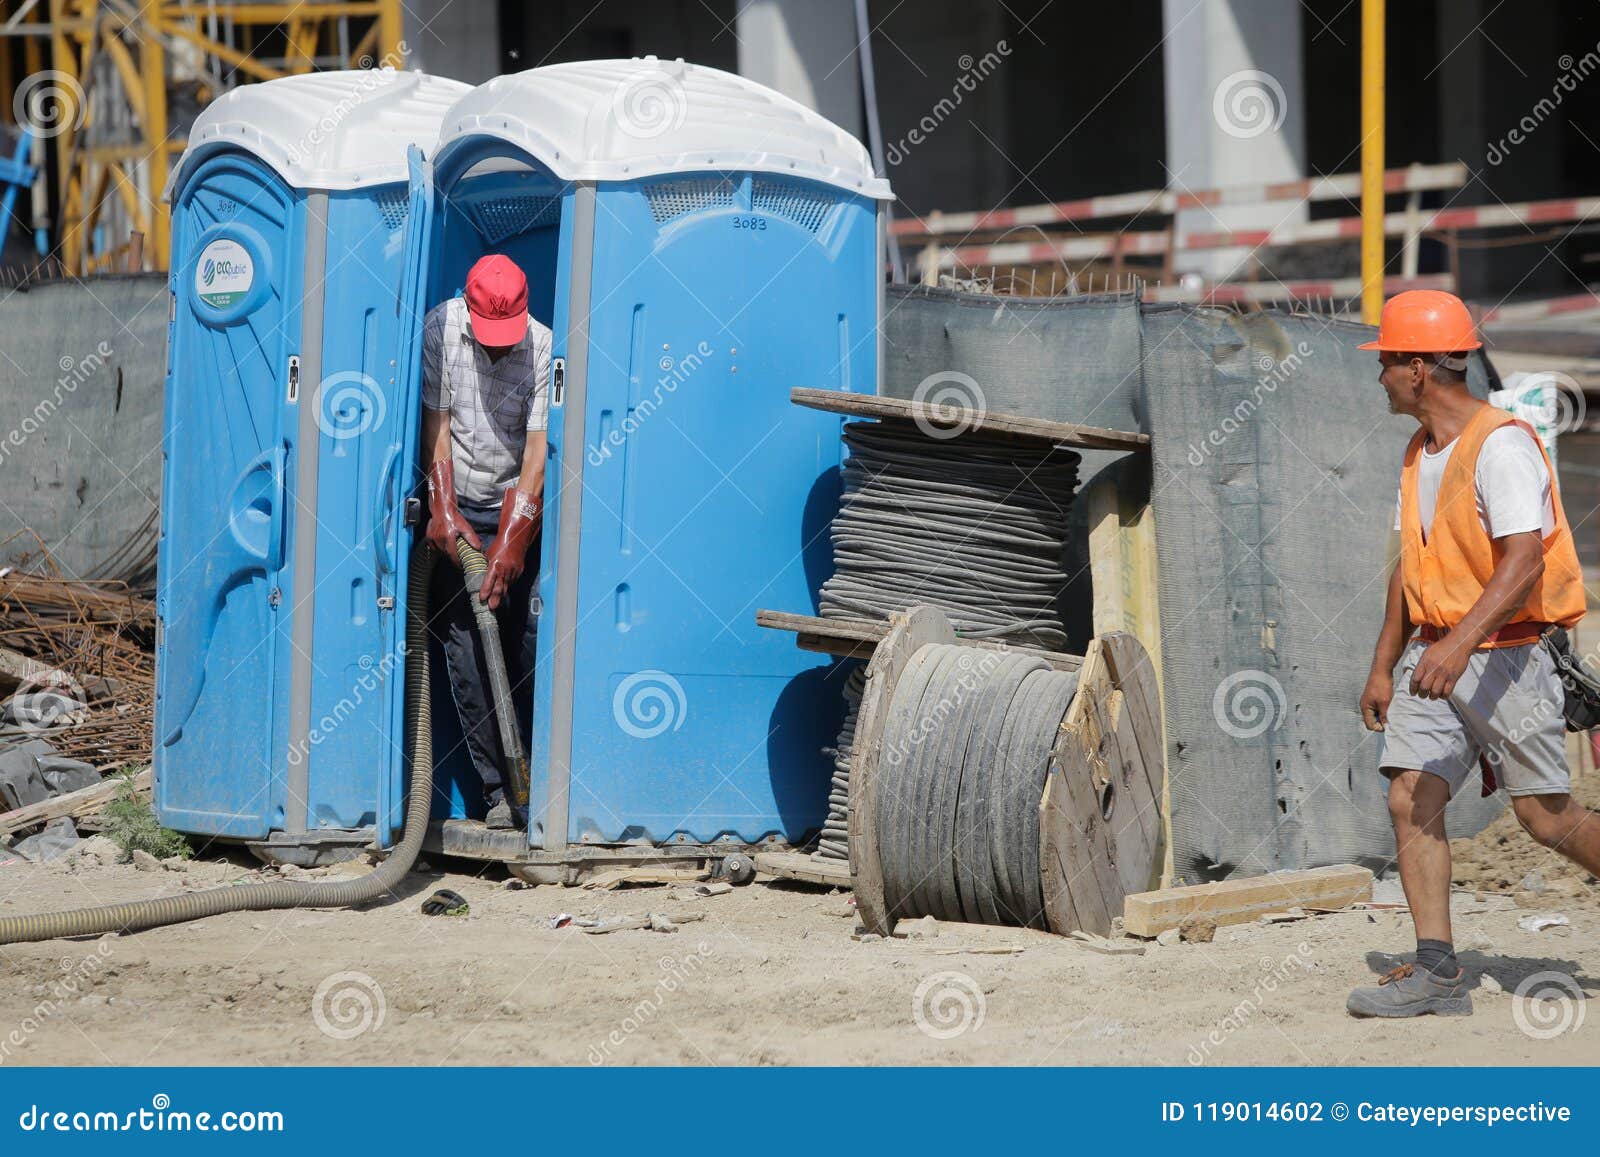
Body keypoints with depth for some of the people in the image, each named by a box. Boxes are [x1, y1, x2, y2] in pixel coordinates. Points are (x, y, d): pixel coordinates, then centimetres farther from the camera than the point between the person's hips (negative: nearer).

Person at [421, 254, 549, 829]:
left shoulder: (544, 350, -15)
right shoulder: (441, 328, -8)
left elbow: (538, 455, -18)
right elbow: (436, 422, -4)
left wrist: (510, 544, -23)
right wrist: (443, 510, -11)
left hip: (518, 508, -1)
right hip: (458, 509, 1)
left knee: (528, 628, -14)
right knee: (463, 640, -7)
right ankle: (498, 787, -4)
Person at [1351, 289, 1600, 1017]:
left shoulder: (1500, 445, -15)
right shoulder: (1419, 453, 14)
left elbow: (1524, 560, -25)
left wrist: (1460, 644, -35)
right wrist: (1383, 668, 19)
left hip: (1502, 656, -8)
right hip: (1432, 656, 8)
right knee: (1410, 801, -6)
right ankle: (1436, 972, -8)